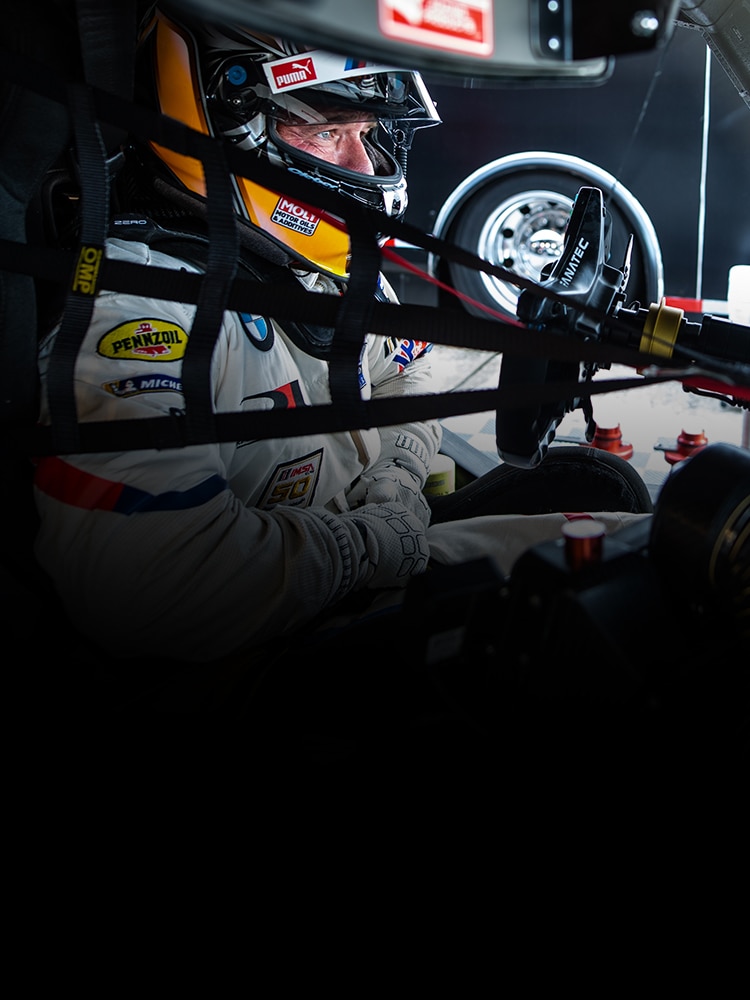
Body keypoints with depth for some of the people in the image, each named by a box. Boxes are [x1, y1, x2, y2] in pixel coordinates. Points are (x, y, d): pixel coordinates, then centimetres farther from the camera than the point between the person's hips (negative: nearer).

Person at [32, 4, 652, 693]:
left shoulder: (337, 261, 4)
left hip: (384, 547, 9)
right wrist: (372, 544, -24)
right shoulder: (135, 305, -26)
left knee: (594, 481, 9)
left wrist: (394, 494, -4)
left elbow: (408, 380, 17)